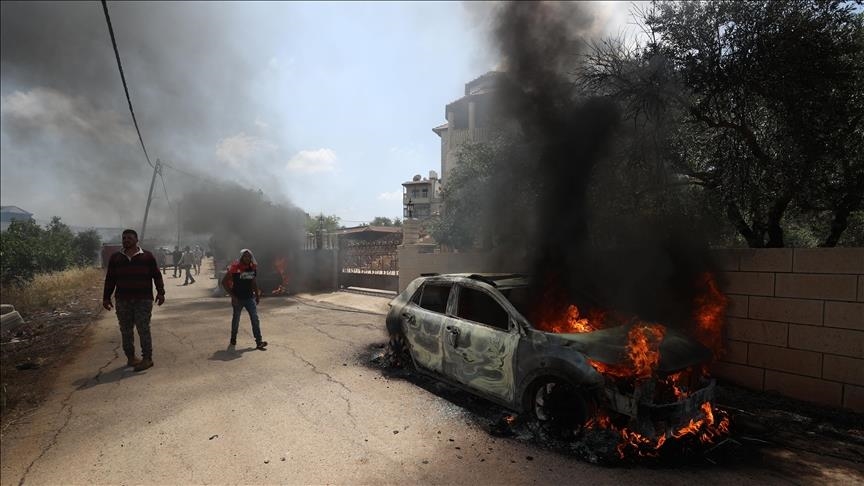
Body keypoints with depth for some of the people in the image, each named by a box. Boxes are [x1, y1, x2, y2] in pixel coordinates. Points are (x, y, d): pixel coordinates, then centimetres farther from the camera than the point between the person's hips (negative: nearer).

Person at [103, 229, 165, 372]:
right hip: (122, 301, 3)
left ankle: (147, 359, -1)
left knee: (143, 329, -5)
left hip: (143, 300, -3)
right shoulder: (116, 258, 11)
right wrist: (106, 297, 10)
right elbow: (110, 279, 14)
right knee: (126, 331, 7)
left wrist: (160, 292, -6)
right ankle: (130, 357, 17)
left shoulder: (147, 256, 3)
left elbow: (157, 275, 3)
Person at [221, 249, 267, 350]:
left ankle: (259, 342, -7)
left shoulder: (253, 267, 1)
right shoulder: (235, 267, -14)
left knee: (255, 319, -6)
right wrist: (232, 295, -13)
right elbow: (224, 282, -9)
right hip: (238, 299, -3)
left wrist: (257, 295, 13)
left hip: (250, 298, 3)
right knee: (236, 319, 13)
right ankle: (233, 340, 34)